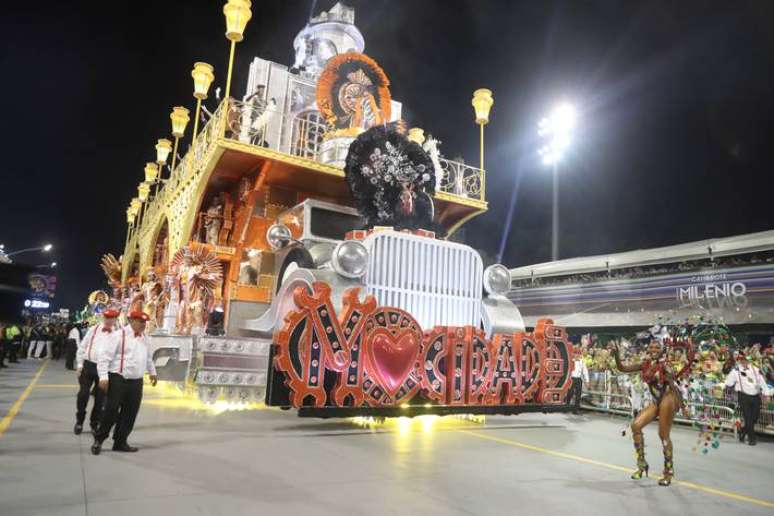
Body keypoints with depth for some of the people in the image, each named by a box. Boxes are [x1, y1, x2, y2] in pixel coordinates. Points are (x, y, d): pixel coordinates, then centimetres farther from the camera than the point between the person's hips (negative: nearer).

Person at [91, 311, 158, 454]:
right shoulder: (120, 335, -10)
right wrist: (103, 377, -18)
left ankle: (120, 442, 20)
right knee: (111, 411, -1)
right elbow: (105, 356, -13)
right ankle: (98, 440, 18)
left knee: (130, 413, 8)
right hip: (118, 379, -6)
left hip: (136, 381, 6)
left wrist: (152, 372, 32)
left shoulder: (144, 337, 11)